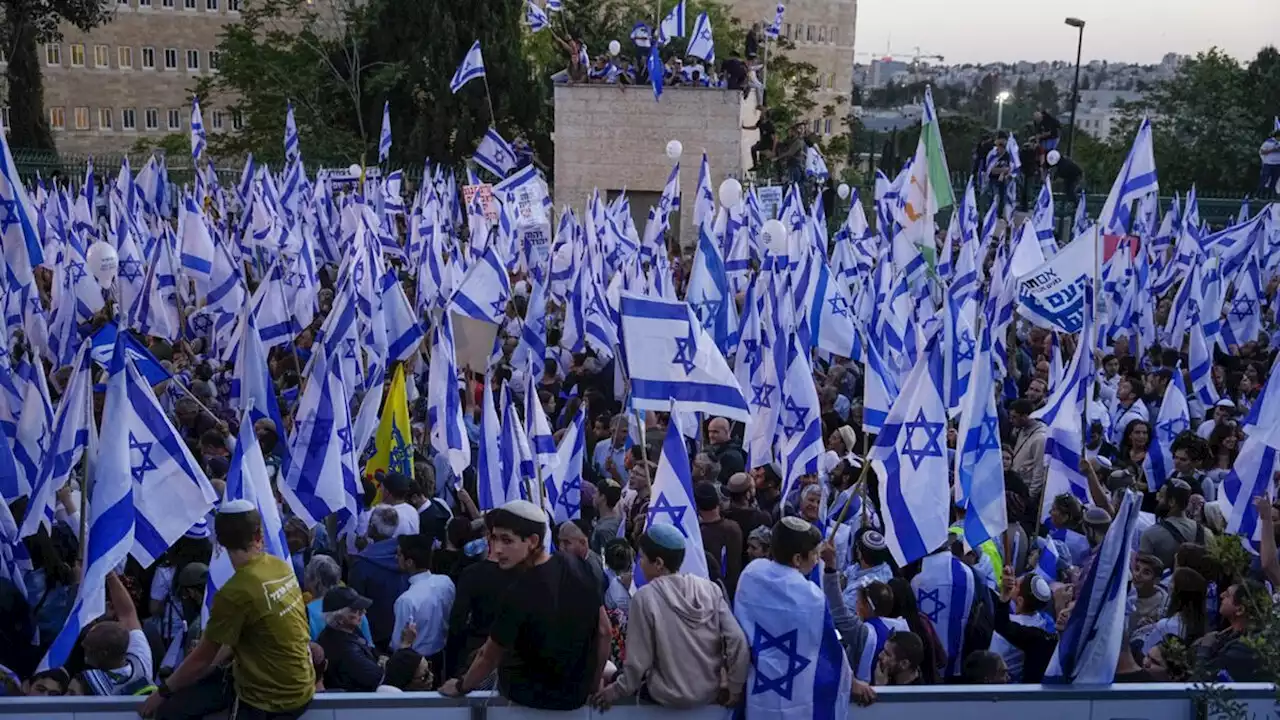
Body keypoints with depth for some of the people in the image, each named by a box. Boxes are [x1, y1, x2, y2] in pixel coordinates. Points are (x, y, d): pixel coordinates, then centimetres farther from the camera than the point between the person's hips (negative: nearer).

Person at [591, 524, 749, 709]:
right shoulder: (709, 588, -9)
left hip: (671, 696, -4)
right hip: (711, 692, 4)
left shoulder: (646, 597, -18)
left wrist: (619, 689, 2)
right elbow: (737, 640, -12)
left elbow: (639, 658, -14)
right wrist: (735, 687, 0)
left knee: (617, 678, 24)